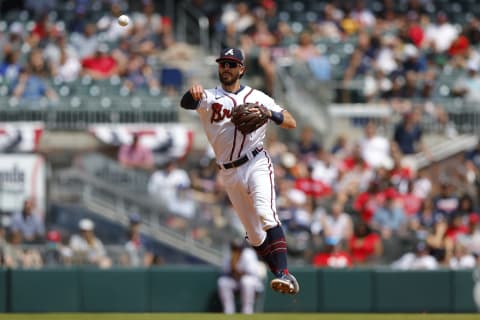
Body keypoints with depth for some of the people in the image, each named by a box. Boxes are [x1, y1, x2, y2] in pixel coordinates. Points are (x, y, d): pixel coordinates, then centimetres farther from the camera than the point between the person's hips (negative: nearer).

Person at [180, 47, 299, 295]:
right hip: (230, 174, 3)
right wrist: (193, 92, -37)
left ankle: (284, 274, -34)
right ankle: (285, 280, 14)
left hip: (257, 164, -3)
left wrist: (269, 113, -12)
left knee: (265, 214, -26)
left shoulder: (258, 98, 10)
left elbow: (291, 123, 8)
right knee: (255, 235, 5)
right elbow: (186, 103, -13)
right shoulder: (209, 97, 9)